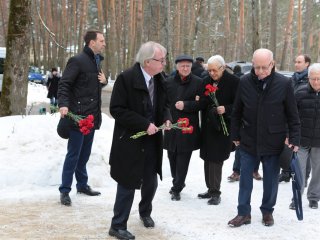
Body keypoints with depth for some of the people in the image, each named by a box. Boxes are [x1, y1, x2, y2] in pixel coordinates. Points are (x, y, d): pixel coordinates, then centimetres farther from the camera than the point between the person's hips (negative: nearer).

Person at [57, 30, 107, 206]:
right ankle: (64, 190, 1)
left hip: (92, 116, 8)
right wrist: (63, 104, -31)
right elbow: (64, 84, -17)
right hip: (78, 115, -8)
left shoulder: (96, 61, 16)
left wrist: (104, 80, 6)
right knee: (74, 154, -5)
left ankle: (82, 185, 26)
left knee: (85, 153, 15)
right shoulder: (78, 61, -12)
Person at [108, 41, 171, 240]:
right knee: (128, 184, 0)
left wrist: (166, 117, -6)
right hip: (130, 142, -6)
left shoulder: (160, 80, 2)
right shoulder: (126, 78, -18)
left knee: (151, 182, 16)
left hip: (152, 141, 6)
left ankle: (145, 212, 43)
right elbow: (117, 109, -20)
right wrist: (144, 124, -24)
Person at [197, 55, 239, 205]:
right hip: (207, 126, 6)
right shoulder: (206, 81, 10)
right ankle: (211, 189, 22)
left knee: (216, 159, -7)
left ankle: (215, 192, 1)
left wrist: (226, 109, -22)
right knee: (208, 159, 11)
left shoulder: (233, 82, -9)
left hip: (222, 127, -6)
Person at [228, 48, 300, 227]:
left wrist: (295, 139, -6)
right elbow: (237, 112, 6)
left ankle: (267, 211, 28)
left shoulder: (284, 84, -10)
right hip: (248, 141, 1)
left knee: (271, 180, 11)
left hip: (273, 143, -1)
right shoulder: (245, 82, -5)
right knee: (245, 179, 7)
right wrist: (236, 135, 8)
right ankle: (244, 213, 18)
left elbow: (293, 115, -4)